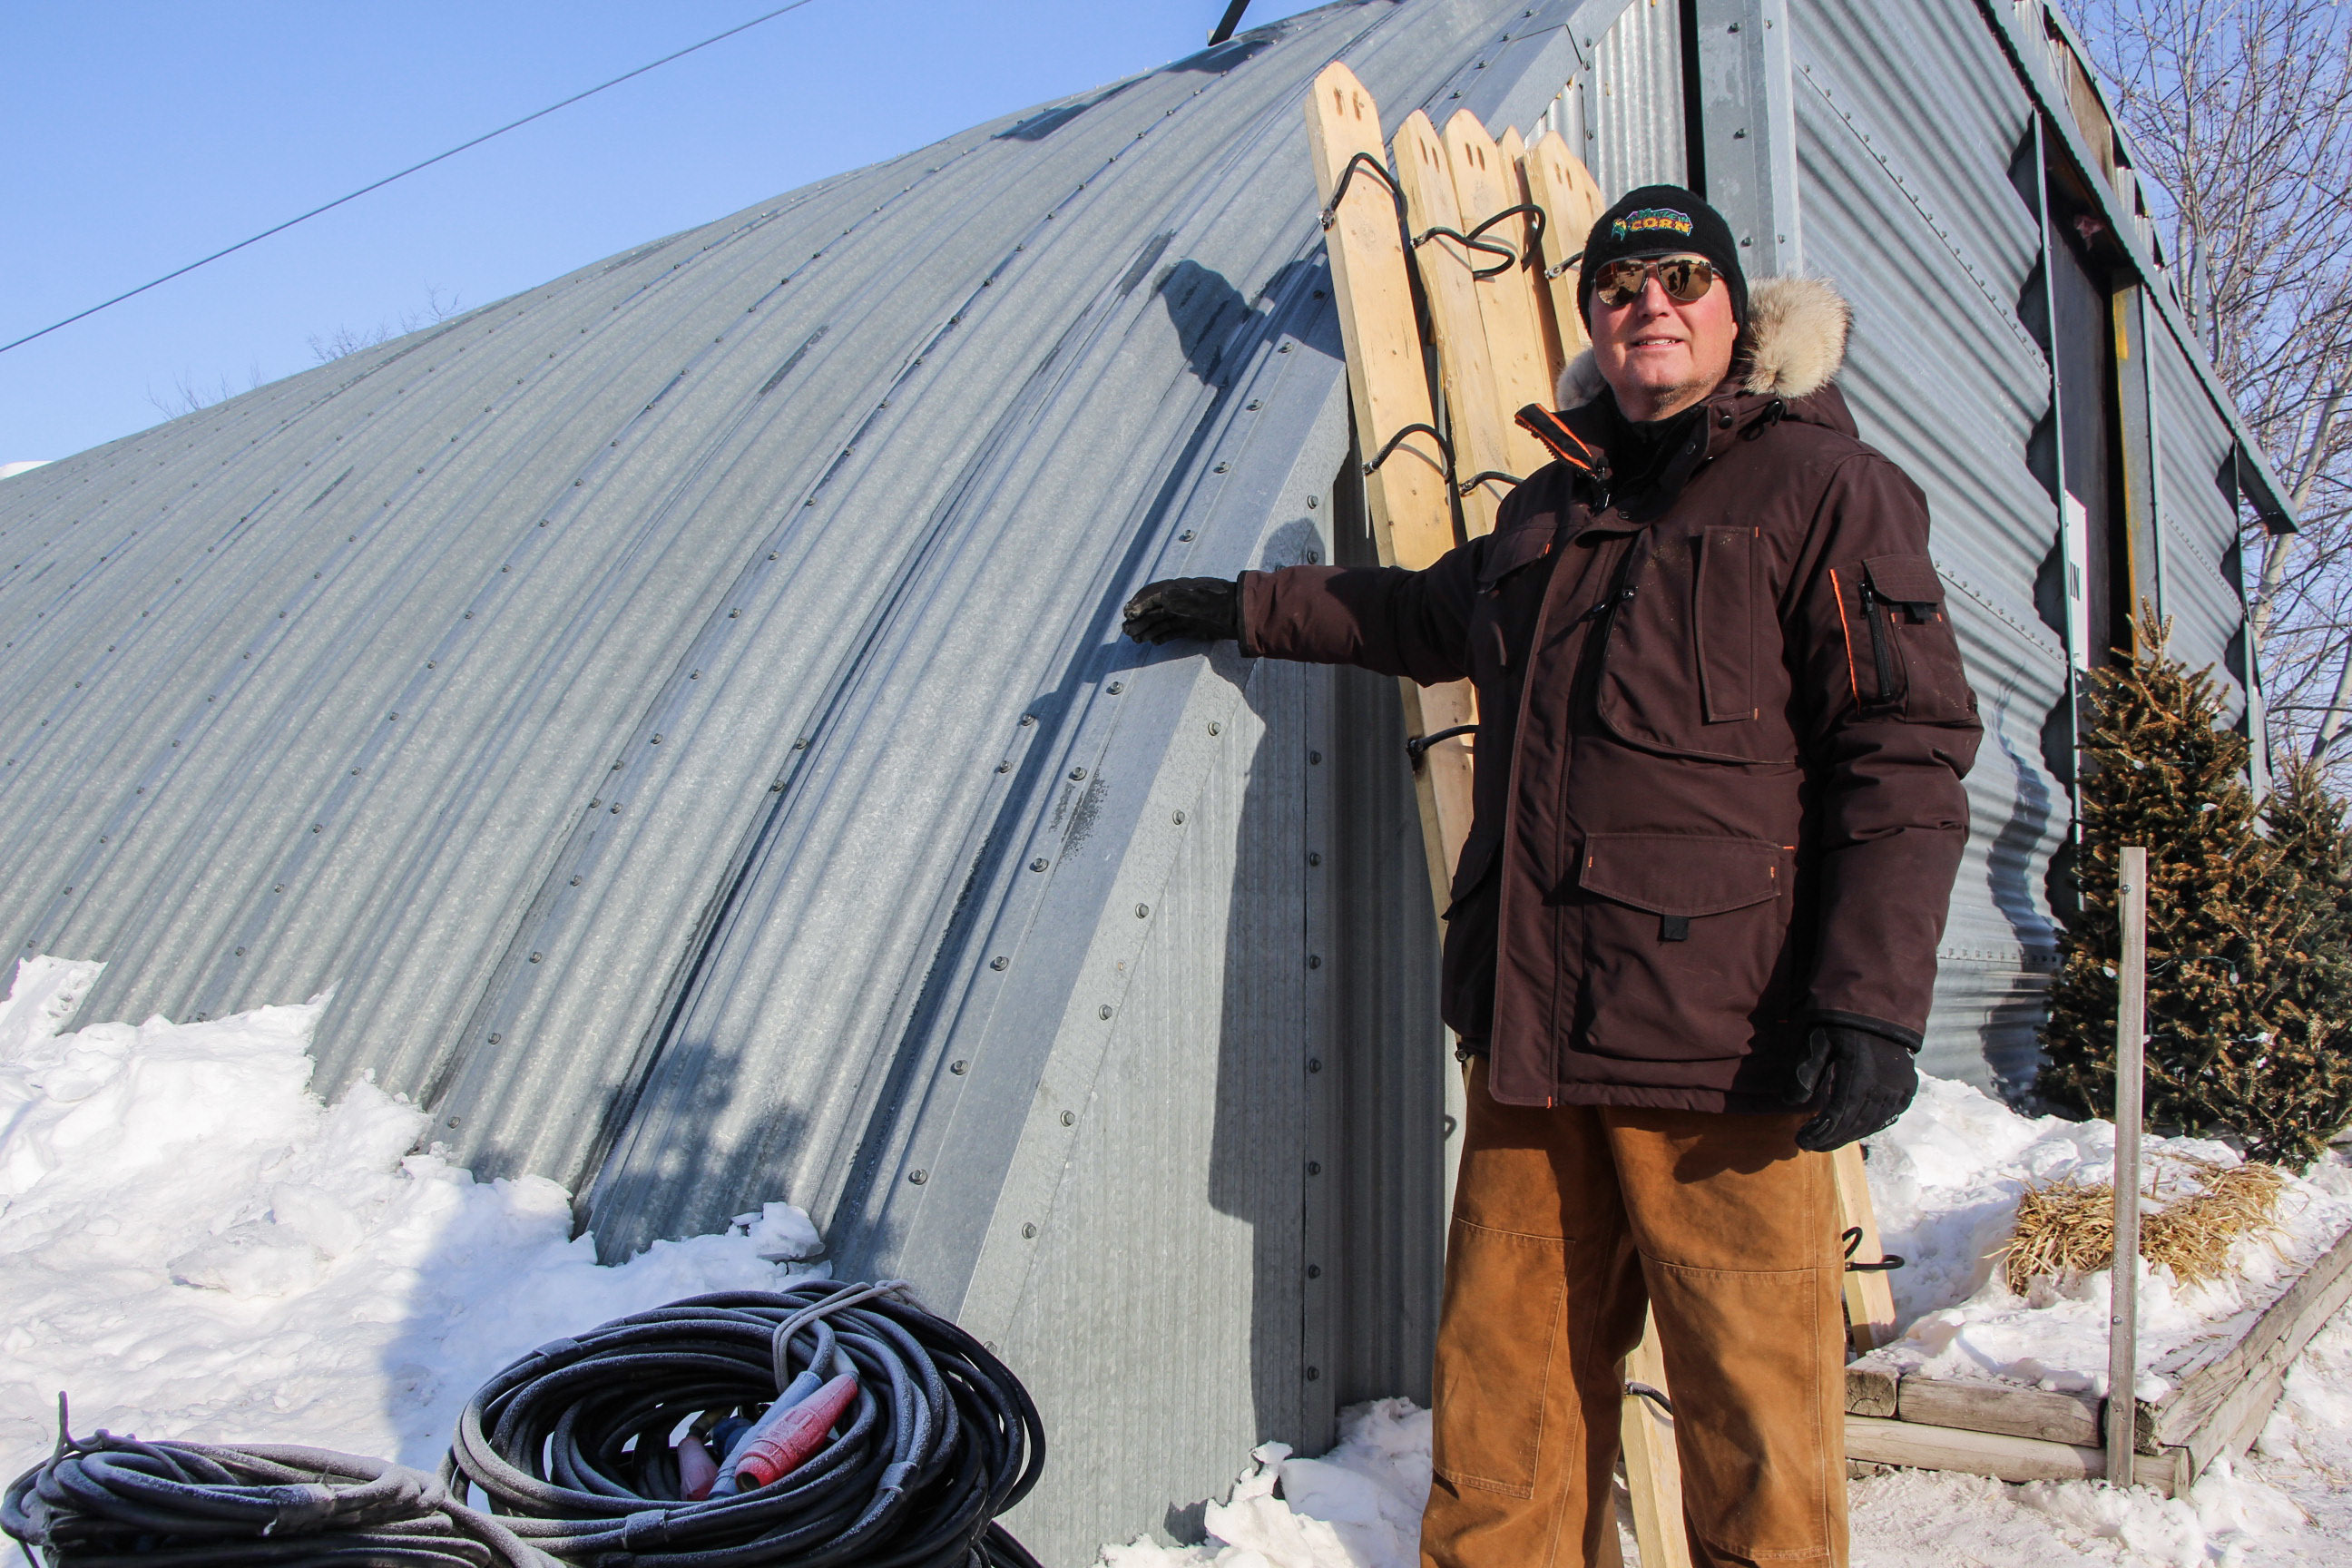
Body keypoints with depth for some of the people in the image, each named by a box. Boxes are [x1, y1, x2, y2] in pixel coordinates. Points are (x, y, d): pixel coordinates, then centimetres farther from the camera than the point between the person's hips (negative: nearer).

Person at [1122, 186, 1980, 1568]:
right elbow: (1427, 615, 41)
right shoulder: (1551, 508, 21)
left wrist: (1873, 1003, -15)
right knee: (1505, 1398, 10)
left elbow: (1907, 750, -6)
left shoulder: (1821, 485, 2)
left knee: (1756, 1406, 0)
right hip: (1531, 1035, 6)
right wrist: (1247, 608, 45)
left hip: (1724, 1041, -5)